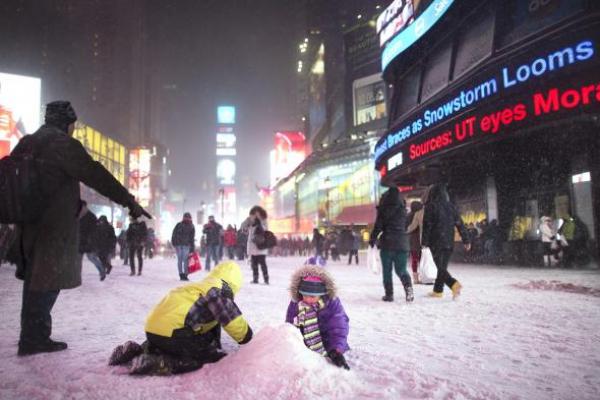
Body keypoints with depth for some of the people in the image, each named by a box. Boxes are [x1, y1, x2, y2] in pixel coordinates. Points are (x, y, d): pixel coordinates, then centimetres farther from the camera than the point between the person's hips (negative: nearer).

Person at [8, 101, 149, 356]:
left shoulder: (25, 144, 15)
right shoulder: (63, 144, -12)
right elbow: (96, 176, -18)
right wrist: (129, 201, -18)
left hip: (29, 225, 9)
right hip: (55, 228, -9)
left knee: (35, 281, 16)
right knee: (47, 283, 0)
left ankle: (32, 337, 26)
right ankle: (34, 339, 6)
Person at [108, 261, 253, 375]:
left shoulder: (200, 286, 25)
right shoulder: (220, 290, -2)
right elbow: (234, 321, -3)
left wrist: (213, 346, 42)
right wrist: (247, 338, 15)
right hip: (172, 332, -9)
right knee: (215, 359, 0)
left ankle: (137, 351, 15)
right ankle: (161, 363, -16)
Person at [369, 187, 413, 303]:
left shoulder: (383, 209, -5)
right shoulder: (403, 209, 6)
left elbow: (378, 226, -6)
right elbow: (407, 225, 13)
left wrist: (372, 240, 3)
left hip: (387, 243, -3)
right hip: (402, 243, 3)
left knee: (387, 270, 8)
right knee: (401, 269, 9)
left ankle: (389, 294, 6)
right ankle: (408, 286, -17)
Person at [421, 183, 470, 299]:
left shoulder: (431, 206, -7)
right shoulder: (451, 206, 8)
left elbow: (427, 225, -10)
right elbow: (460, 223, 7)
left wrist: (424, 241, -6)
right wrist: (466, 240, 9)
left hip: (436, 241, -5)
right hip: (449, 242, 5)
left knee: (441, 267, -3)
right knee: (442, 266, 14)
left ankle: (454, 284, -24)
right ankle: (438, 290, 21)